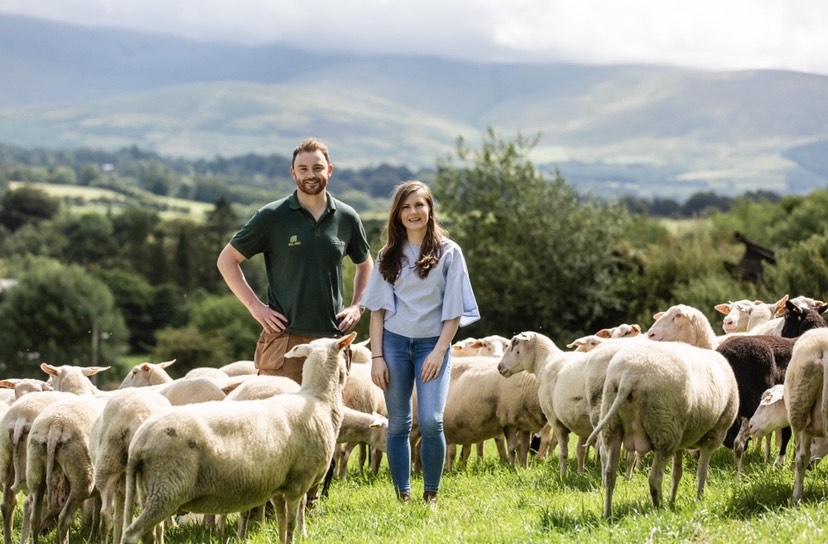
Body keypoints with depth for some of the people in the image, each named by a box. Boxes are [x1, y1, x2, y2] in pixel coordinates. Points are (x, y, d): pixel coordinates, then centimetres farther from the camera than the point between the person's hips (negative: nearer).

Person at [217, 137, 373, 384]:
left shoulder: (346, 218, 8)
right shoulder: (273, 216, 0)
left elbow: (365, 265, 25)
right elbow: (227, 260, 4)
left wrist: (356, 306, 11)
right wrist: (254, 305, -5)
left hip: (332, 338, 3)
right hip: (285, 339, -3)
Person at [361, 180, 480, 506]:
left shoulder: (448, 252, 1)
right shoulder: (389, 256, 8)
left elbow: (454, 308, -1)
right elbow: (378, 308, 7)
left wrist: (440, 351, -10)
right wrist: (376, 356, -2)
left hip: (433, 344, -2)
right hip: (394, 343, 2)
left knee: (431, 421, -15)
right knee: (398, 424, 3)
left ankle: (431, 495, -1)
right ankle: (402, 497, 10)